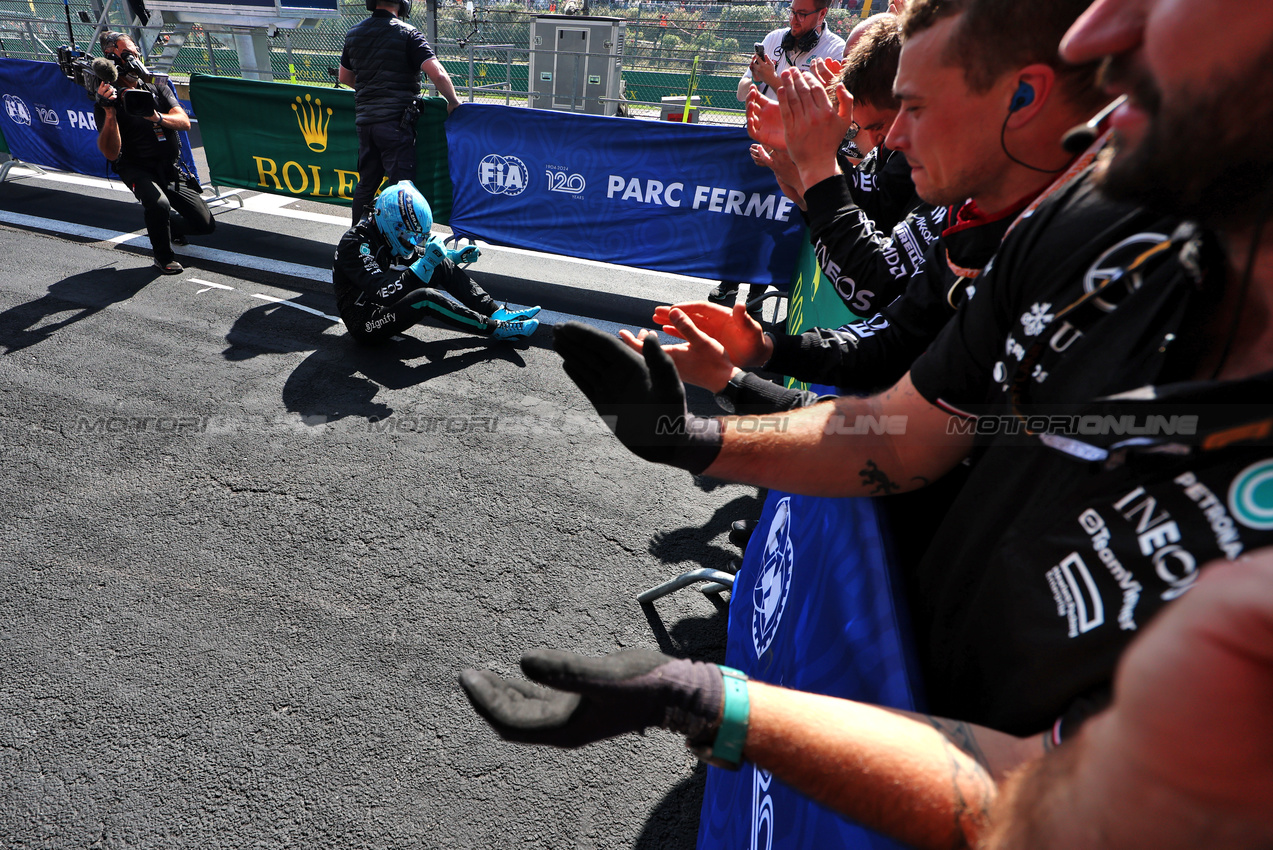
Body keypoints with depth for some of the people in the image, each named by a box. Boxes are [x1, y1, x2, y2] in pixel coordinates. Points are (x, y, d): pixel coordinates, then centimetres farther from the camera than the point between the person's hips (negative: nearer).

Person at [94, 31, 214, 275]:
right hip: (137, 169, -4)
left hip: (171, 169, 4)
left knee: (206, 225, -2)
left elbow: (184, 122, -9)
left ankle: (164, 226, 32)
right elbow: (111, 153, -18)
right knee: (159, 203, -37)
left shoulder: (159, 90, 7)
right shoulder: (106, 103, -7)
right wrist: (109, 112, -29)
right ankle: (163, 256, -9)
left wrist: (157, 117, -29)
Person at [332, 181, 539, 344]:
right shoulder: (355, 244, -23)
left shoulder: (383, 235, 2)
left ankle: (496, 312, -9)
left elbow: (417, 255, 18)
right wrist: (427, 262, -38)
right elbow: (384, 294, -34)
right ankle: (494, 327, -23)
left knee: (443, 266, -4)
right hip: (365, 325, -8)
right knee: (425, 298, -33)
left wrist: (455, 256, 1)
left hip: (382, 309, 9)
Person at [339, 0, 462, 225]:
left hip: (364, 118, 7)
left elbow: (344, 77, 24)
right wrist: (453, 102, -3)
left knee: (366, 182, 16)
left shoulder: (353, 33, 13)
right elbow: (437, 74, -17)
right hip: (395, 120, -7)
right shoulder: (408, 34, -7)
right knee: (401, 183, -5)